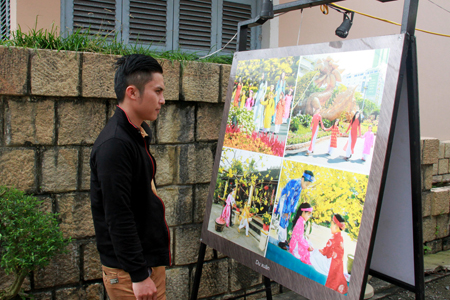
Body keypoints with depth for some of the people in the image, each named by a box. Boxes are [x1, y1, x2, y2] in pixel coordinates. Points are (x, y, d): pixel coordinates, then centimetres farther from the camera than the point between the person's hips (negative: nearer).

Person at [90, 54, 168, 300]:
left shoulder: (137, 134, 9)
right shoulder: (114, 145, -22)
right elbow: (118, 219, -24)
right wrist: (139, 275, -21)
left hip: (152, 260, 9)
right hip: (130, 270, -9)